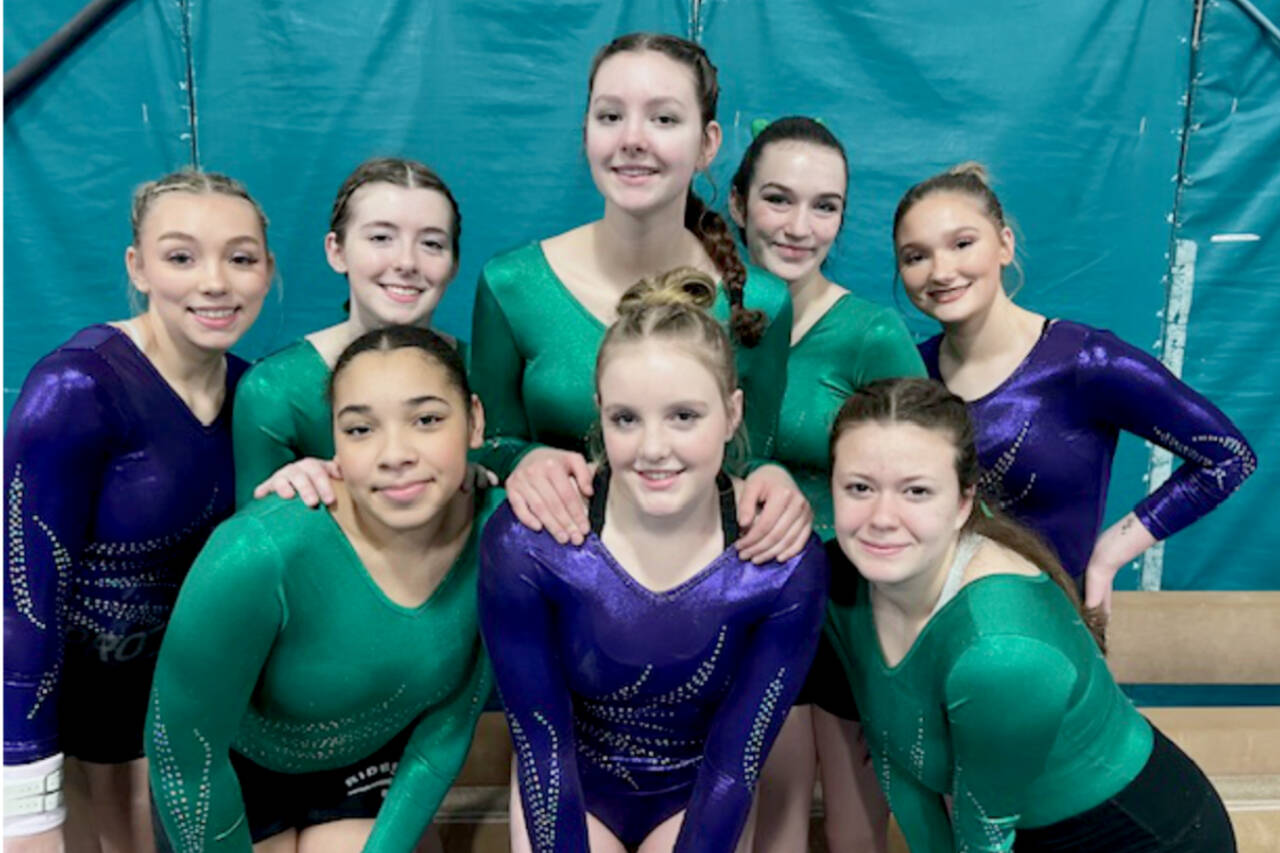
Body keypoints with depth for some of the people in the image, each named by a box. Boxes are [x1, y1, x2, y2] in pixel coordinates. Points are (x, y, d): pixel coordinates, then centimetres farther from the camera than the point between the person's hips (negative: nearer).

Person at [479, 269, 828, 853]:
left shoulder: (787, 564, -25)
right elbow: (543, 747, -18)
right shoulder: (523, 543, -28)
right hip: (564, 790, 0)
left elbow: (735, 763, -17)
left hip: (699, 797, 1)